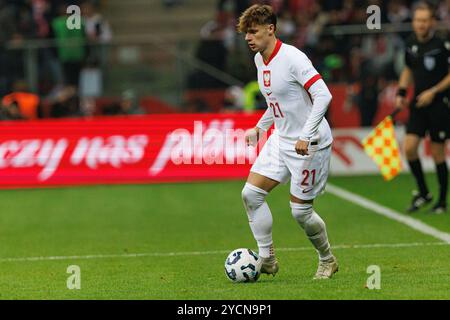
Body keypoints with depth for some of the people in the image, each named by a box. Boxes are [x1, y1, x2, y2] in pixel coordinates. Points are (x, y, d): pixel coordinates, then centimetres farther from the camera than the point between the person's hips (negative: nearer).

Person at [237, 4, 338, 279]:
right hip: (281, 140, 8)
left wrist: (306, 136, -30)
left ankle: (328, 261, 21)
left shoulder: (292, 58, -20)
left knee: (300, 211, -3)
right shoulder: (260, 60, 7)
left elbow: (323, 96, -26)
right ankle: (267, 259, 6)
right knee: (251, 194, -3)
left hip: (310, 144, -8)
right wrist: (260, 128, 19)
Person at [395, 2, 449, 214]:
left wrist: (433, 92, -15)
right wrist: (401, 93, 9)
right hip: (418, 105, 5)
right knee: (409, 147, -7)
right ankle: (423, 193, 11)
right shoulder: (411, 44, 6)